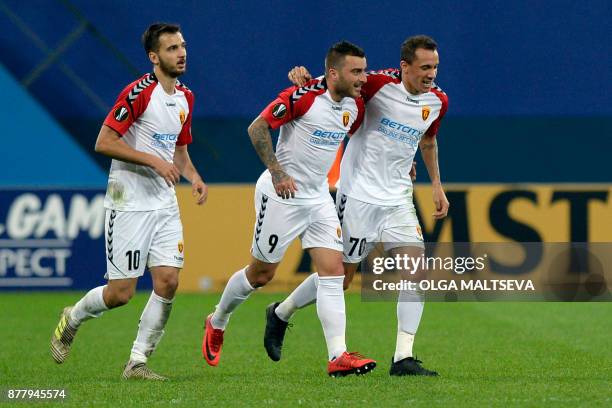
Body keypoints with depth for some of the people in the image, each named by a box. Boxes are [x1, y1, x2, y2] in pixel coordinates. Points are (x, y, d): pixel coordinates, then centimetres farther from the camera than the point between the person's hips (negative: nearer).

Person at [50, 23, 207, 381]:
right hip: (129, 202, -7)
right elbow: (104, 142, -17)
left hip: (165, 203, 7)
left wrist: (194, 176, 5)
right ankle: (72, 320, 25)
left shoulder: (185, 97, 11)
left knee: (168, 282, -7)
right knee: (121, 293, -5)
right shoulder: (139, 92, -14)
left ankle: (138, 362, 3)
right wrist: (152, 160, -21)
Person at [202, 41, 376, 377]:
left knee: (334, 272, -7)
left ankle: (338, 356, -11)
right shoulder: (303, 96, -20)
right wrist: (277, 171, -21)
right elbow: (257, 128, -17)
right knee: (260, 274, 6)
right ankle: (216, 324, 32)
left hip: (318, 196, 6)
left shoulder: (354, 106, 2)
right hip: (282, 195, -6)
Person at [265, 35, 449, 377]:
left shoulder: (437, 101, 3)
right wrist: (304, 76, -22)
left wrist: (437, 186, 21)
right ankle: (281, 314, 27)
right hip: (359, 193, -5)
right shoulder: (380, 83, -15)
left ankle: (403, 358, -9)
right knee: (340, 276, 1)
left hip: (398, 199, 5)